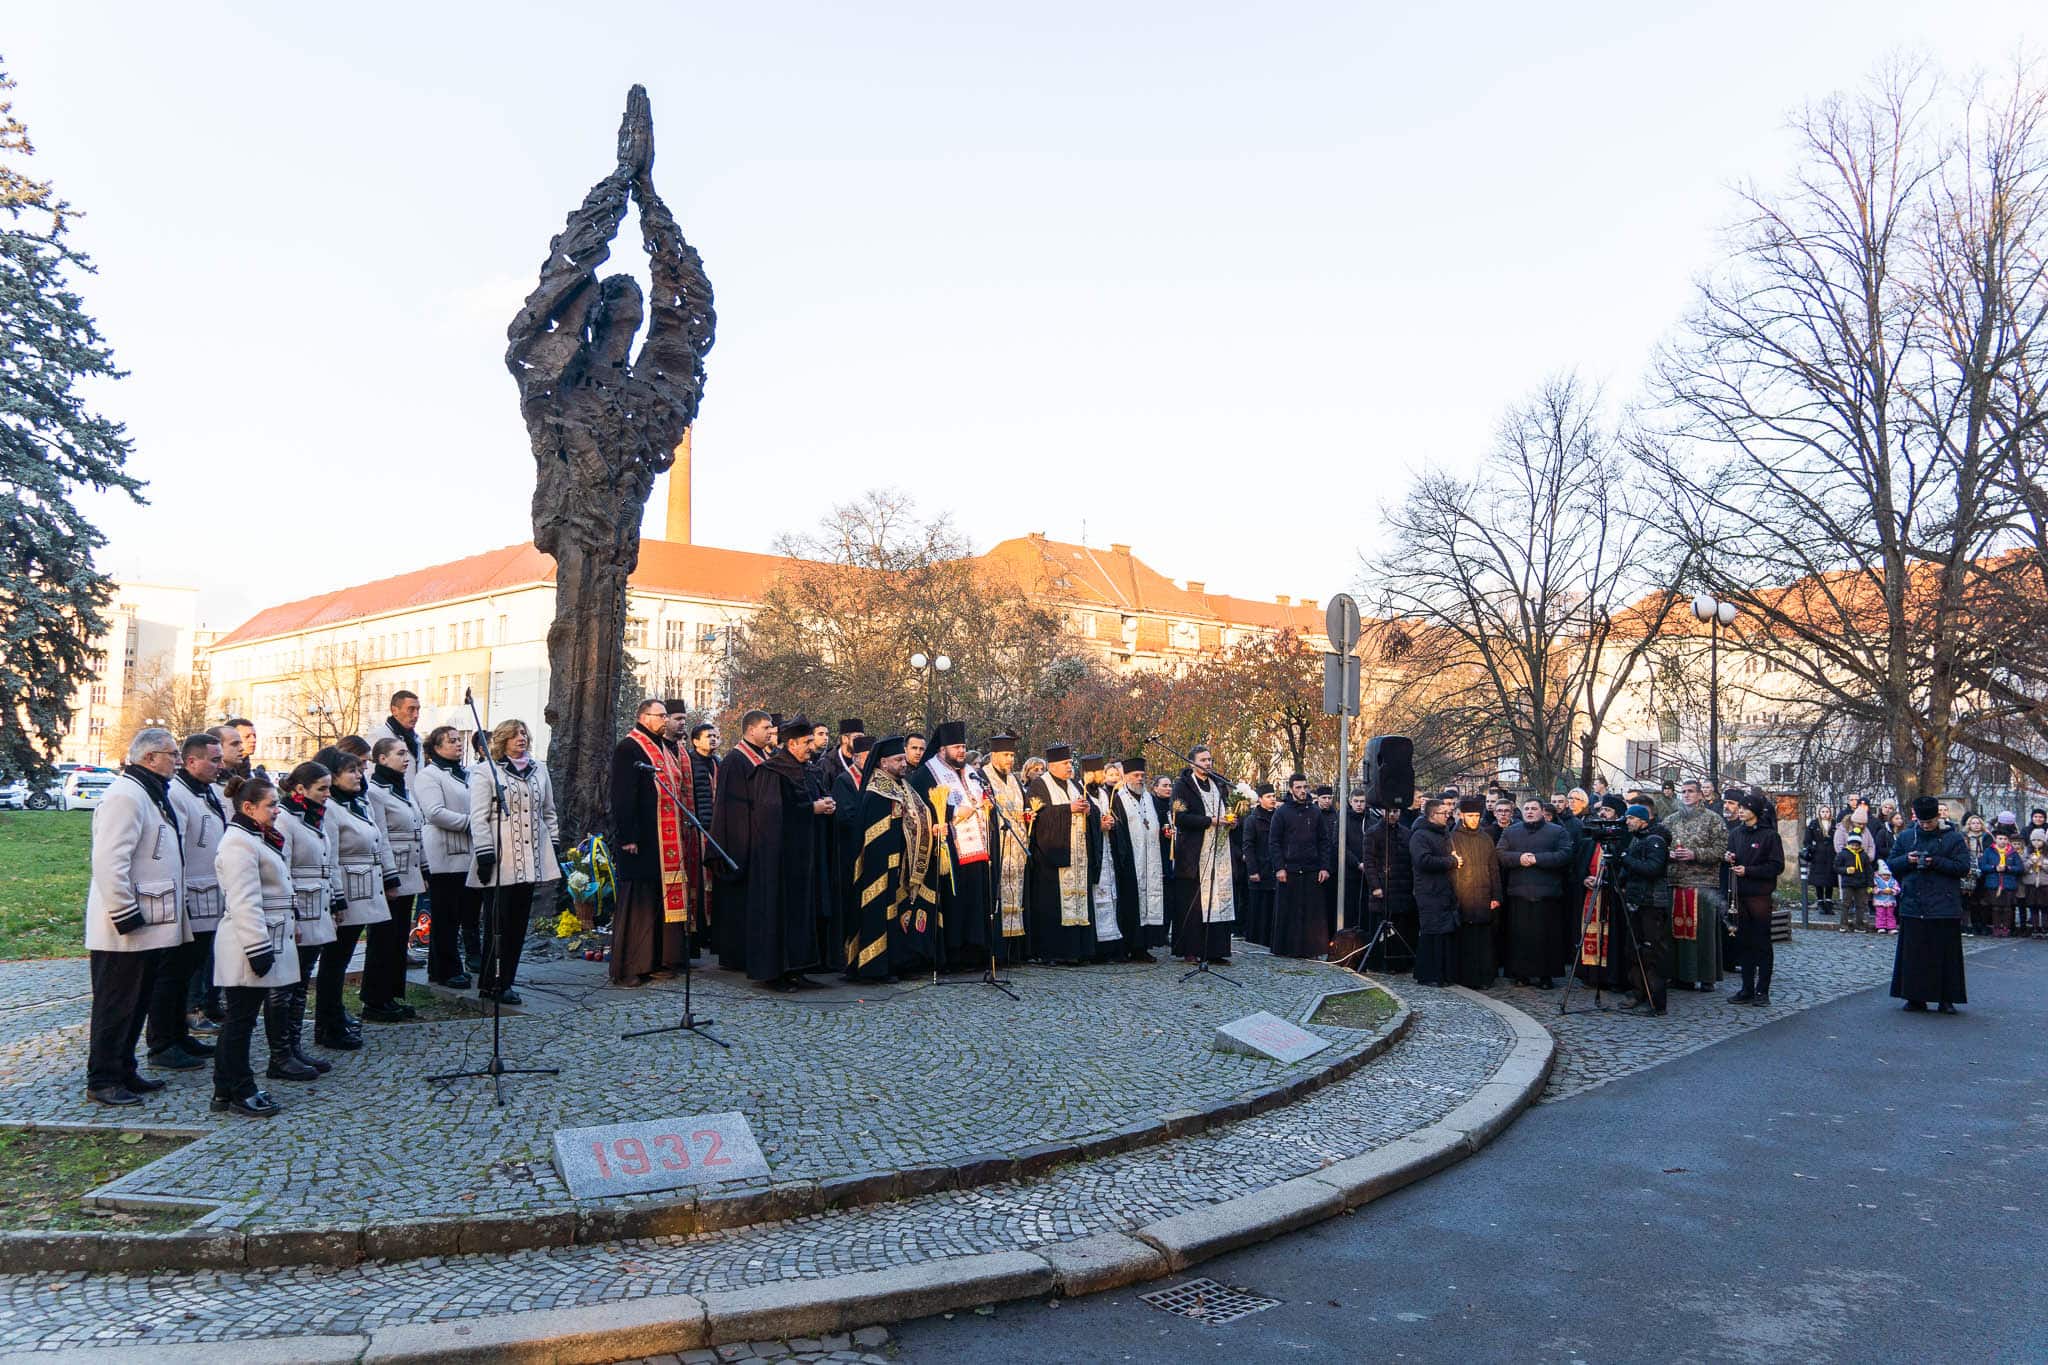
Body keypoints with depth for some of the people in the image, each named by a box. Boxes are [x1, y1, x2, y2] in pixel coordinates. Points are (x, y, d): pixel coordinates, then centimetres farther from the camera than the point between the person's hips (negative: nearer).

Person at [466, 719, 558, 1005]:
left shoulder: (539, 770, 16)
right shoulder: (486, 773, -1)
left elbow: (548, 812, 21)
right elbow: (478, 818, -6)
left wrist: (555, 847, 15)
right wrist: (484, 854, -13)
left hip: (530, 860, 5)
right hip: (501, 862, -5)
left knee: (519, 922, 7)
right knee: (498, 924, -5)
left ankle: (504, 982, 14)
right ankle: (492, 984, 3)